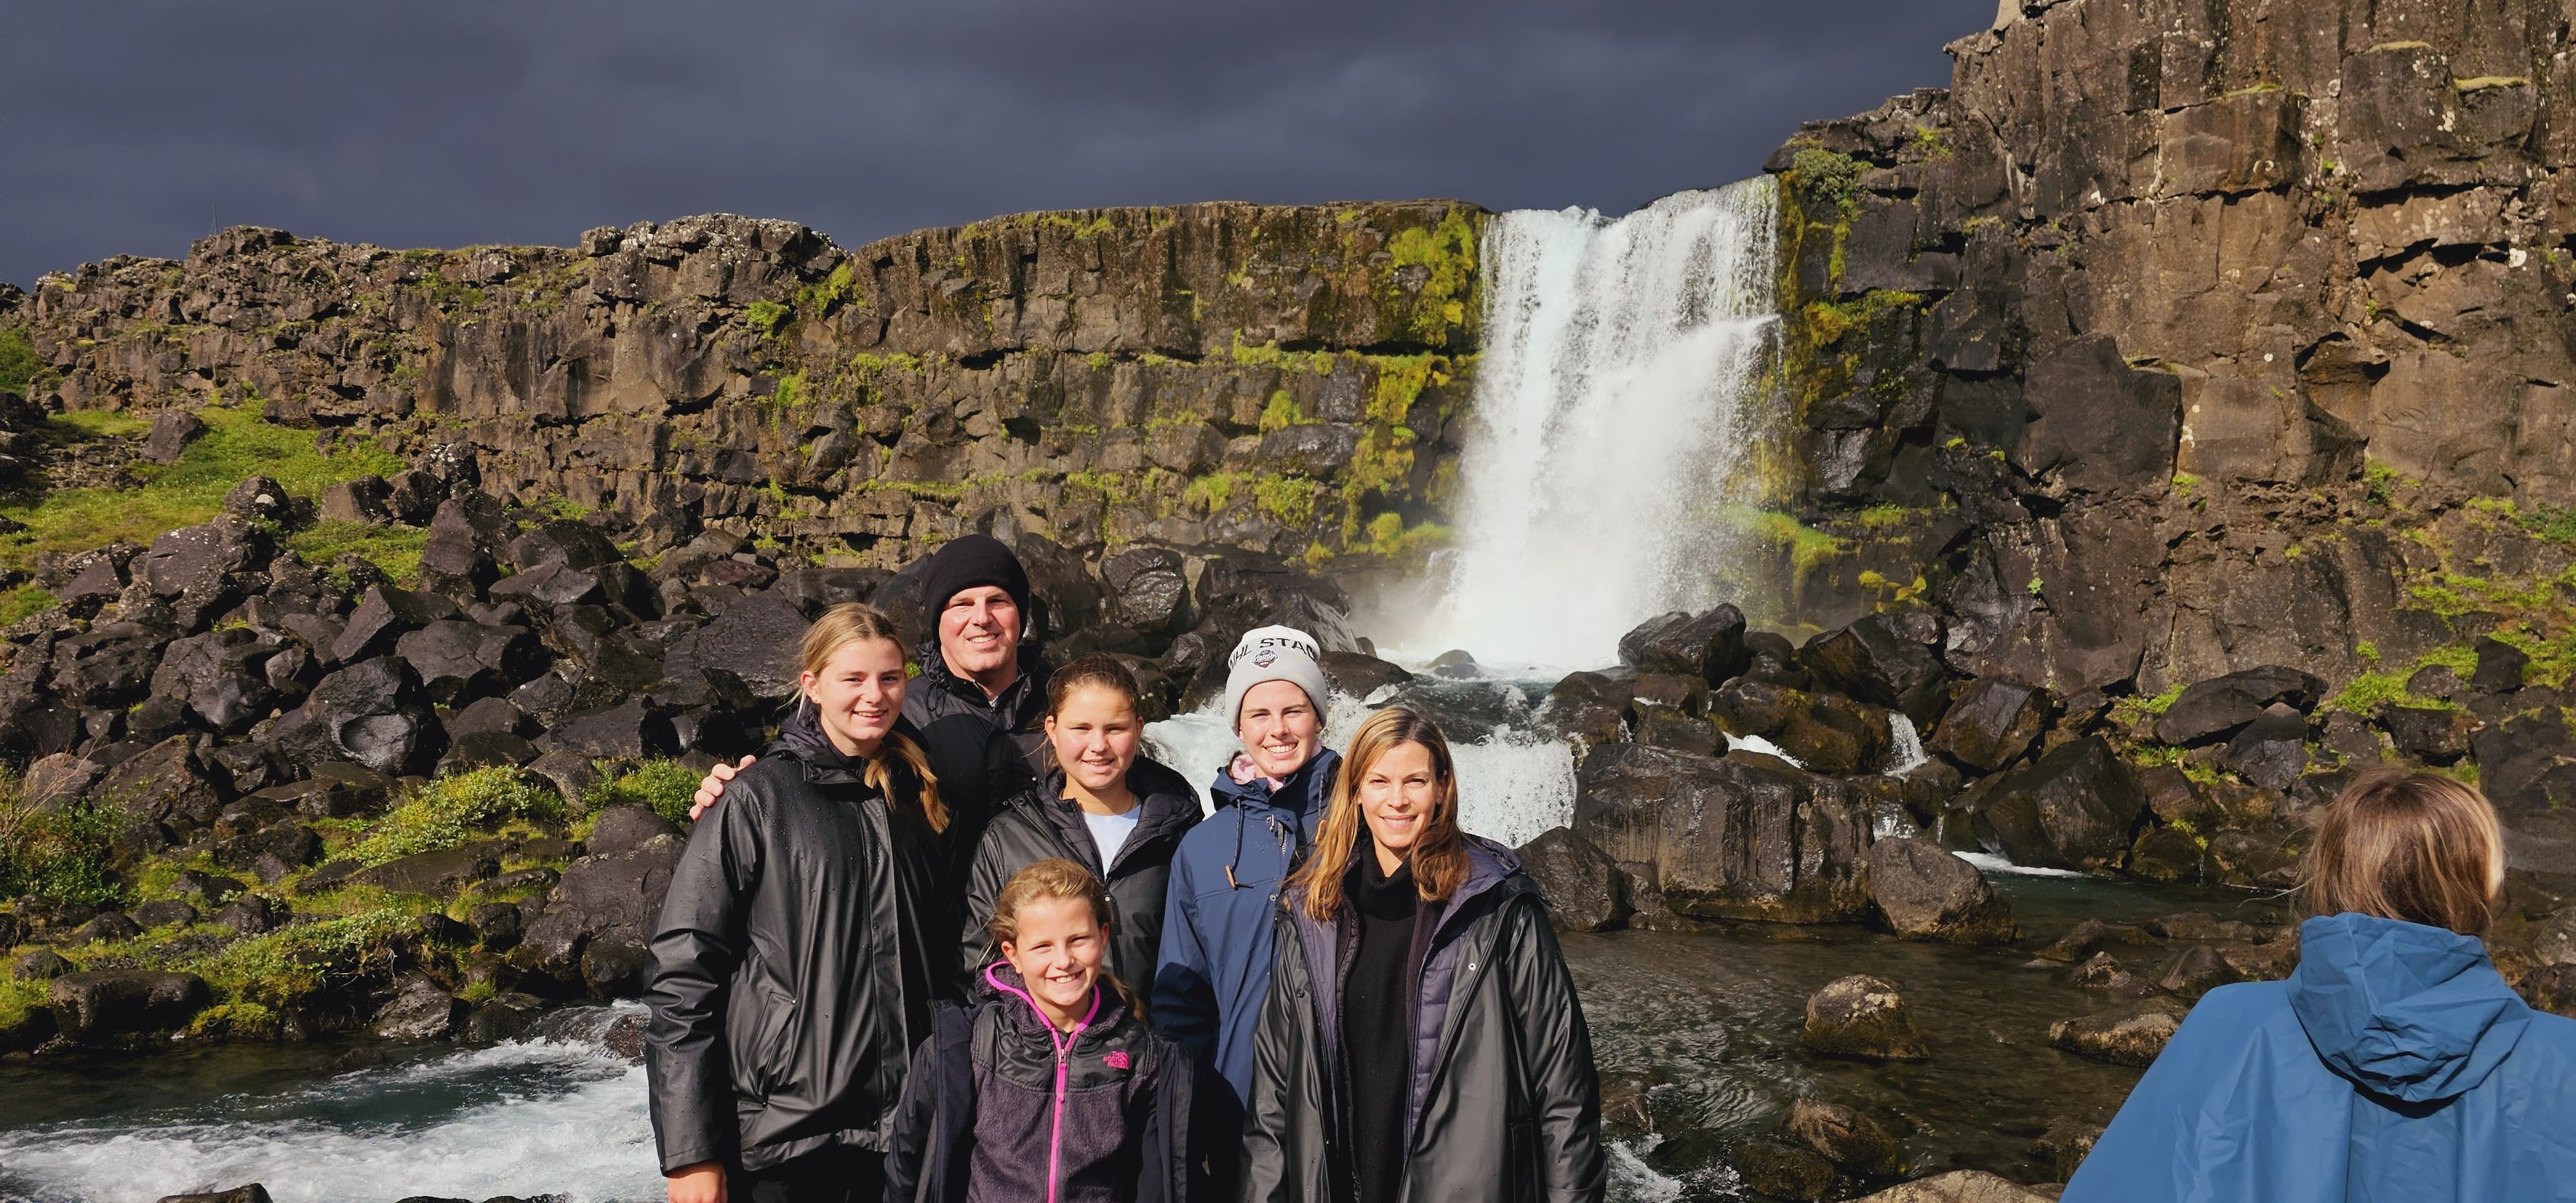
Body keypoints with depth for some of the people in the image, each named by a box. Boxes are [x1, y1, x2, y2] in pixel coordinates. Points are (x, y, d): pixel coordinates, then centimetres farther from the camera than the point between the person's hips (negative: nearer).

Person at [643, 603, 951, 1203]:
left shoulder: (915, 796, 10)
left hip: (897, 1132, 4)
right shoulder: (758, 800, -5)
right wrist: (690, 1151, -13)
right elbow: (683, 969, -8)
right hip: (782, 1137, -4)